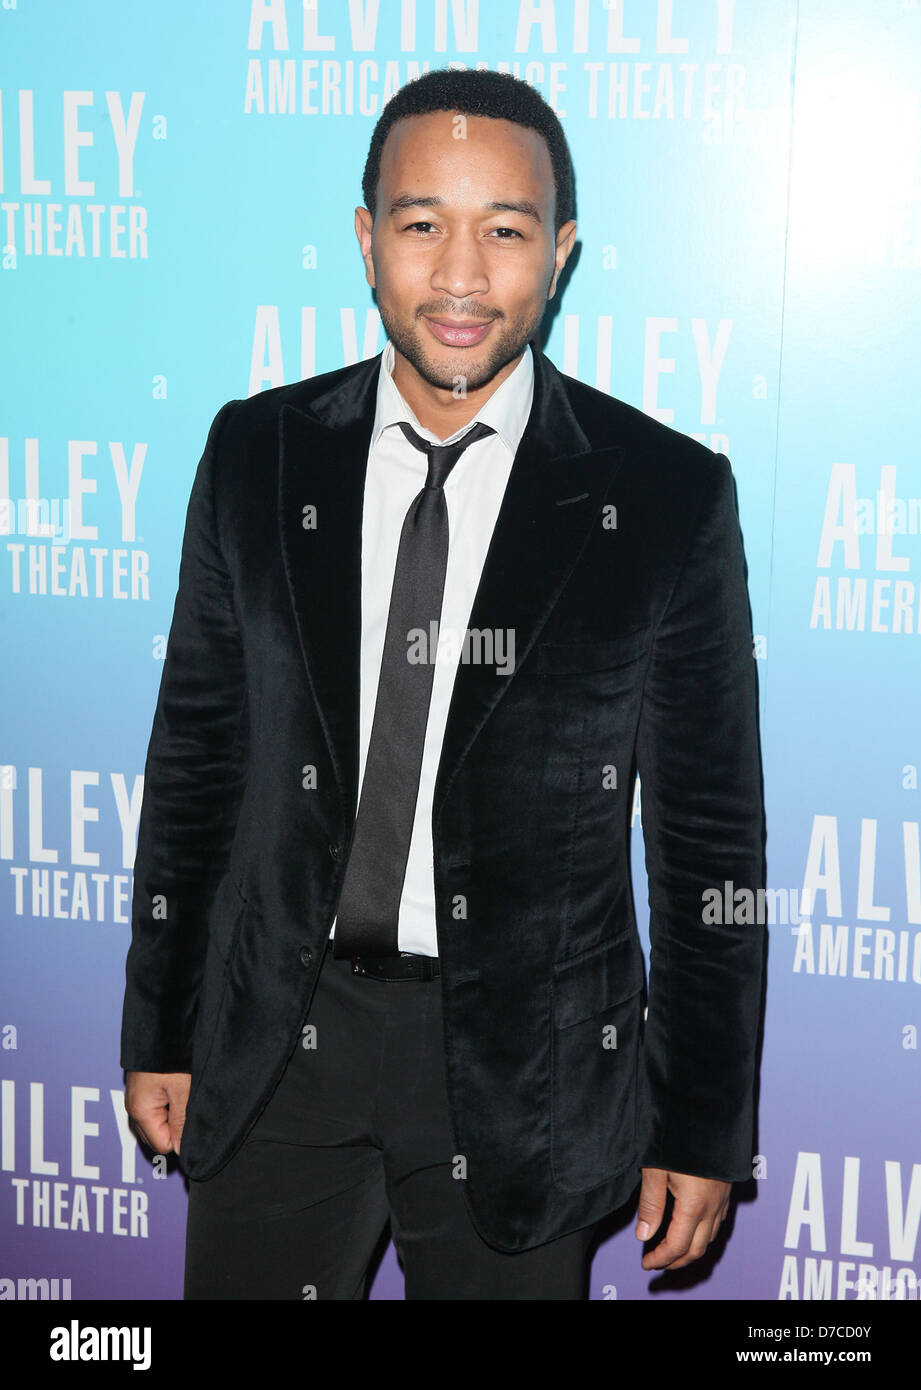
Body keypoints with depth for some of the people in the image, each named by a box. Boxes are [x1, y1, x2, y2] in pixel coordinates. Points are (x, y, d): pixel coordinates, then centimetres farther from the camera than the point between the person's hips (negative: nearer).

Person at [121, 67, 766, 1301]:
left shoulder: (667, 495, -8)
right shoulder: (256, 455, -1)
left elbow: (711, 833, -4)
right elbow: (195, 751, 5)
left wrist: (705, 1129, -3)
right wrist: (159, 1031, 7)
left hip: (522, 1066, -2)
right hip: (276, 1047, 2)